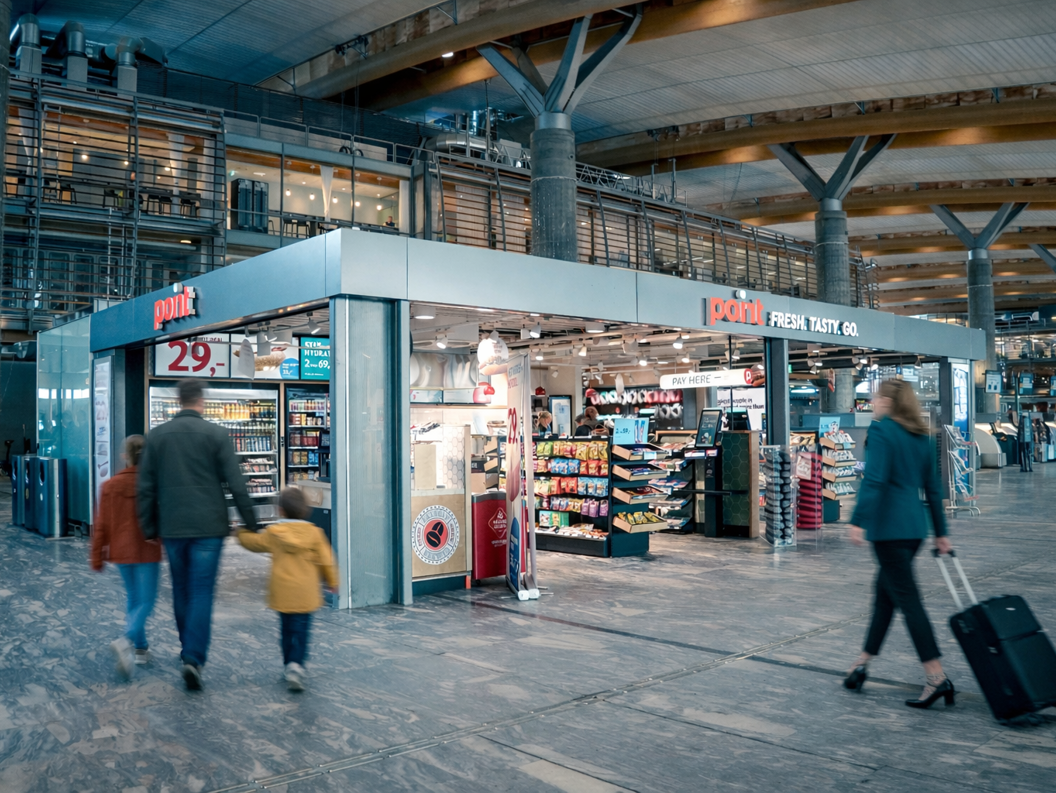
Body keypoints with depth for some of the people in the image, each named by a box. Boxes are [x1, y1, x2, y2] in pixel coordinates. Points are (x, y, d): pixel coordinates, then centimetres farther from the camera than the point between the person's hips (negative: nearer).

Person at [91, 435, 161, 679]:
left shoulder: (110, 485, -3)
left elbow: (101, 524, 0)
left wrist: (96, 556, 9)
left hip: (121, 551, 3)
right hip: (147, 551, -3)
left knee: (133, 597, 19)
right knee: (146, 601, 1)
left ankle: (141, 648, 22)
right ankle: (126, 641, -23)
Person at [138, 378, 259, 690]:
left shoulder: (157, 436, 5)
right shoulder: (216, 434, -5)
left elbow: (146, 487, 7)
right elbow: (236, 483, -6)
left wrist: (149, 527, 15)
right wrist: (250, 522, 2)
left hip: (172, 528, 3)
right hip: (208, 527, -3)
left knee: (181, 591, 18)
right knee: (202, 592, -2)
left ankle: (189, 650, 31)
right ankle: (194, 658, -12)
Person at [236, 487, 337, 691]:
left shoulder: (273, 533, -1)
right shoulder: (314, 532, -4)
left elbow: (253, 542, 17)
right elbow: (325, 560, 0)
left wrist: (241, 533, 38)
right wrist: (331, 581, 14)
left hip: (282, 593, 2)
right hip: (305, 594, -2)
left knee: (287, 630, 17)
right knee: (300, 631, 0)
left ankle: (290, 664, 22)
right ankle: (296, 664, -18)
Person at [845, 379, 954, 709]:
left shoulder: (881, 430, -9)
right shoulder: (921, 436, 14)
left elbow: (874, 480, -20)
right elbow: (932, 487, 16)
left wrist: (858, 521, -20)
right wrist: (940, 532, 20)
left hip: (889, 526, -8)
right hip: (915, 526, 9)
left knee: (906, 598, -6)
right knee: (884, 591, 17)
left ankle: (937, 677, -7)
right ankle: (863, 662, 27)